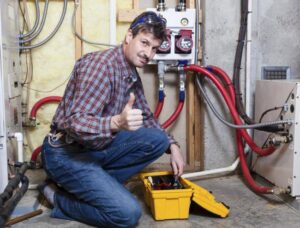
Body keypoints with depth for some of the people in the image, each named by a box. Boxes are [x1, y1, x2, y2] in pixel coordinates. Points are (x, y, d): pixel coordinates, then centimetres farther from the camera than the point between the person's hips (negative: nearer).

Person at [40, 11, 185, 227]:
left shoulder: (133, 75, 6)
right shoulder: (101, 64, -22)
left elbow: (146, 119, 18)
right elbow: (76, 124, -30)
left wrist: (172, 145, 5)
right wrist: (117, 122, -48)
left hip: (96, 148, 9)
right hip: (66, 153, -9)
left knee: (158, 139, -3)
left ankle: (99, 184, 1)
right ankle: (59, 198, 2)